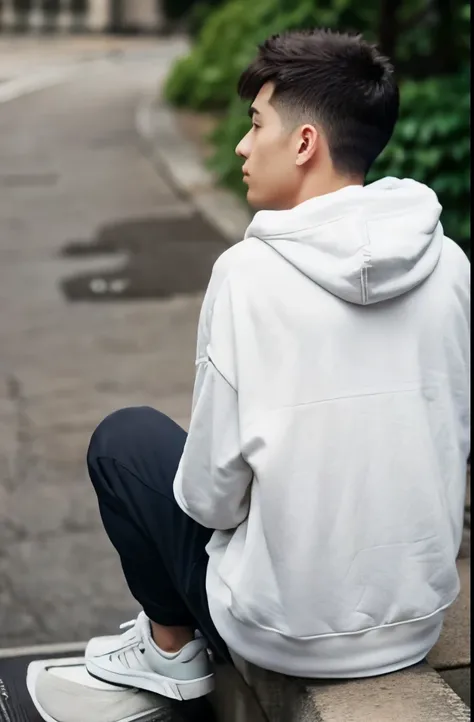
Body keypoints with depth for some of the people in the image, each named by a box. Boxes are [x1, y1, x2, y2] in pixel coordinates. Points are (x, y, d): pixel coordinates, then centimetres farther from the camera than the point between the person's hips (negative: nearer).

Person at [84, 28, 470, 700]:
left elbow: (211, 496, -15)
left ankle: (172, 648, 27)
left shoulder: (248, 273, -20)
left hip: (287, 636, -5)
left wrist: (209, 496, 7)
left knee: (122, 437, 15)